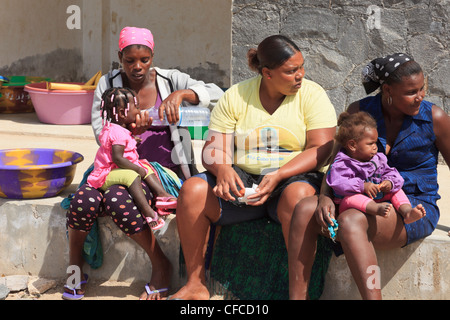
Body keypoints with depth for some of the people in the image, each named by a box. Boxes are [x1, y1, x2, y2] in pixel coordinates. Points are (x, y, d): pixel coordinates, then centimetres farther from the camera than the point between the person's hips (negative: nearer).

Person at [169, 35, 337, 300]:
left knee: (298, 195, -37)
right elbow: (214, 148, 1)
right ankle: (196, 285, -12)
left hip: (293, 179, -2)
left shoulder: (312, 94, -1)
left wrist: (278, 176, -24)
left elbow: (321, 149, -10)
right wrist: (222, 169, -24)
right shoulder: (235, 97, 5)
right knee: (193, 190, -22)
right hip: (241, 181, 3)